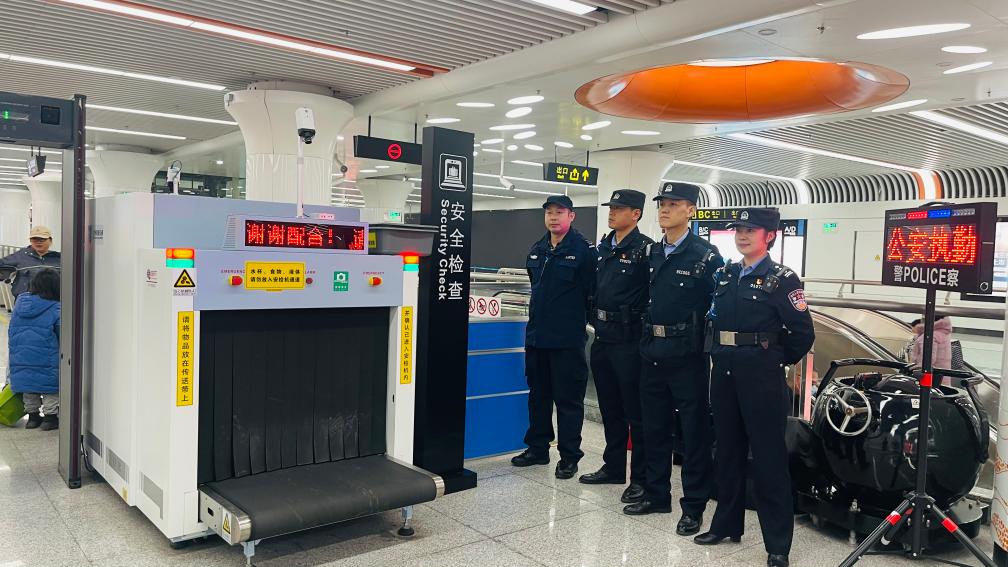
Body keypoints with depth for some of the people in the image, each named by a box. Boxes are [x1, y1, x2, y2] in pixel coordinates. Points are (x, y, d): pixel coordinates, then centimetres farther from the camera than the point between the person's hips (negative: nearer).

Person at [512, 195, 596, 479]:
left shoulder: (583, 250, -9)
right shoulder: (537, 250, 12)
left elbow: (591, 293, -10)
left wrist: (575, 318, -5)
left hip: (567, 338, -7)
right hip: (537, 335, 7)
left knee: (568, 398, 2)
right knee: (538, 394, 15)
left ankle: (569, 456, 12)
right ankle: (537, 448, 28)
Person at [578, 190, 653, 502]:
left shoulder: (645, 249, -10)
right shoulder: (603, 247, 13)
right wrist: (594, 317, 14)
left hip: (629, 339, -8)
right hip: (602, 337, 8)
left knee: (635, 411, 0)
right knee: (610, 408, 16)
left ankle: (641, 478, 10)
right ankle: (613, 467, 29)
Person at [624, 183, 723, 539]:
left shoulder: (706, 255, -7)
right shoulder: (652, 254, 11)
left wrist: (707, 340, -10)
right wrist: (646, 340, 8)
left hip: (688, 355, -6)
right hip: (653, 352, 6)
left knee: (694, 431, 3)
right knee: (654, 427, 14)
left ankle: (693, 506, 15)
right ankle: (656, 494, 28)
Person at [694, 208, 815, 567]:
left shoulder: (782, 279, -6)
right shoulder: (724, 275, 11)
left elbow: (803, 333, -6)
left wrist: (777, 361, 3)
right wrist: (722, 355, 9)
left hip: (762, 376, -6)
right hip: (724, 373, 6)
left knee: (768, 459, -1)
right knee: (727, 452, 15)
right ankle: (726, 524, 28)